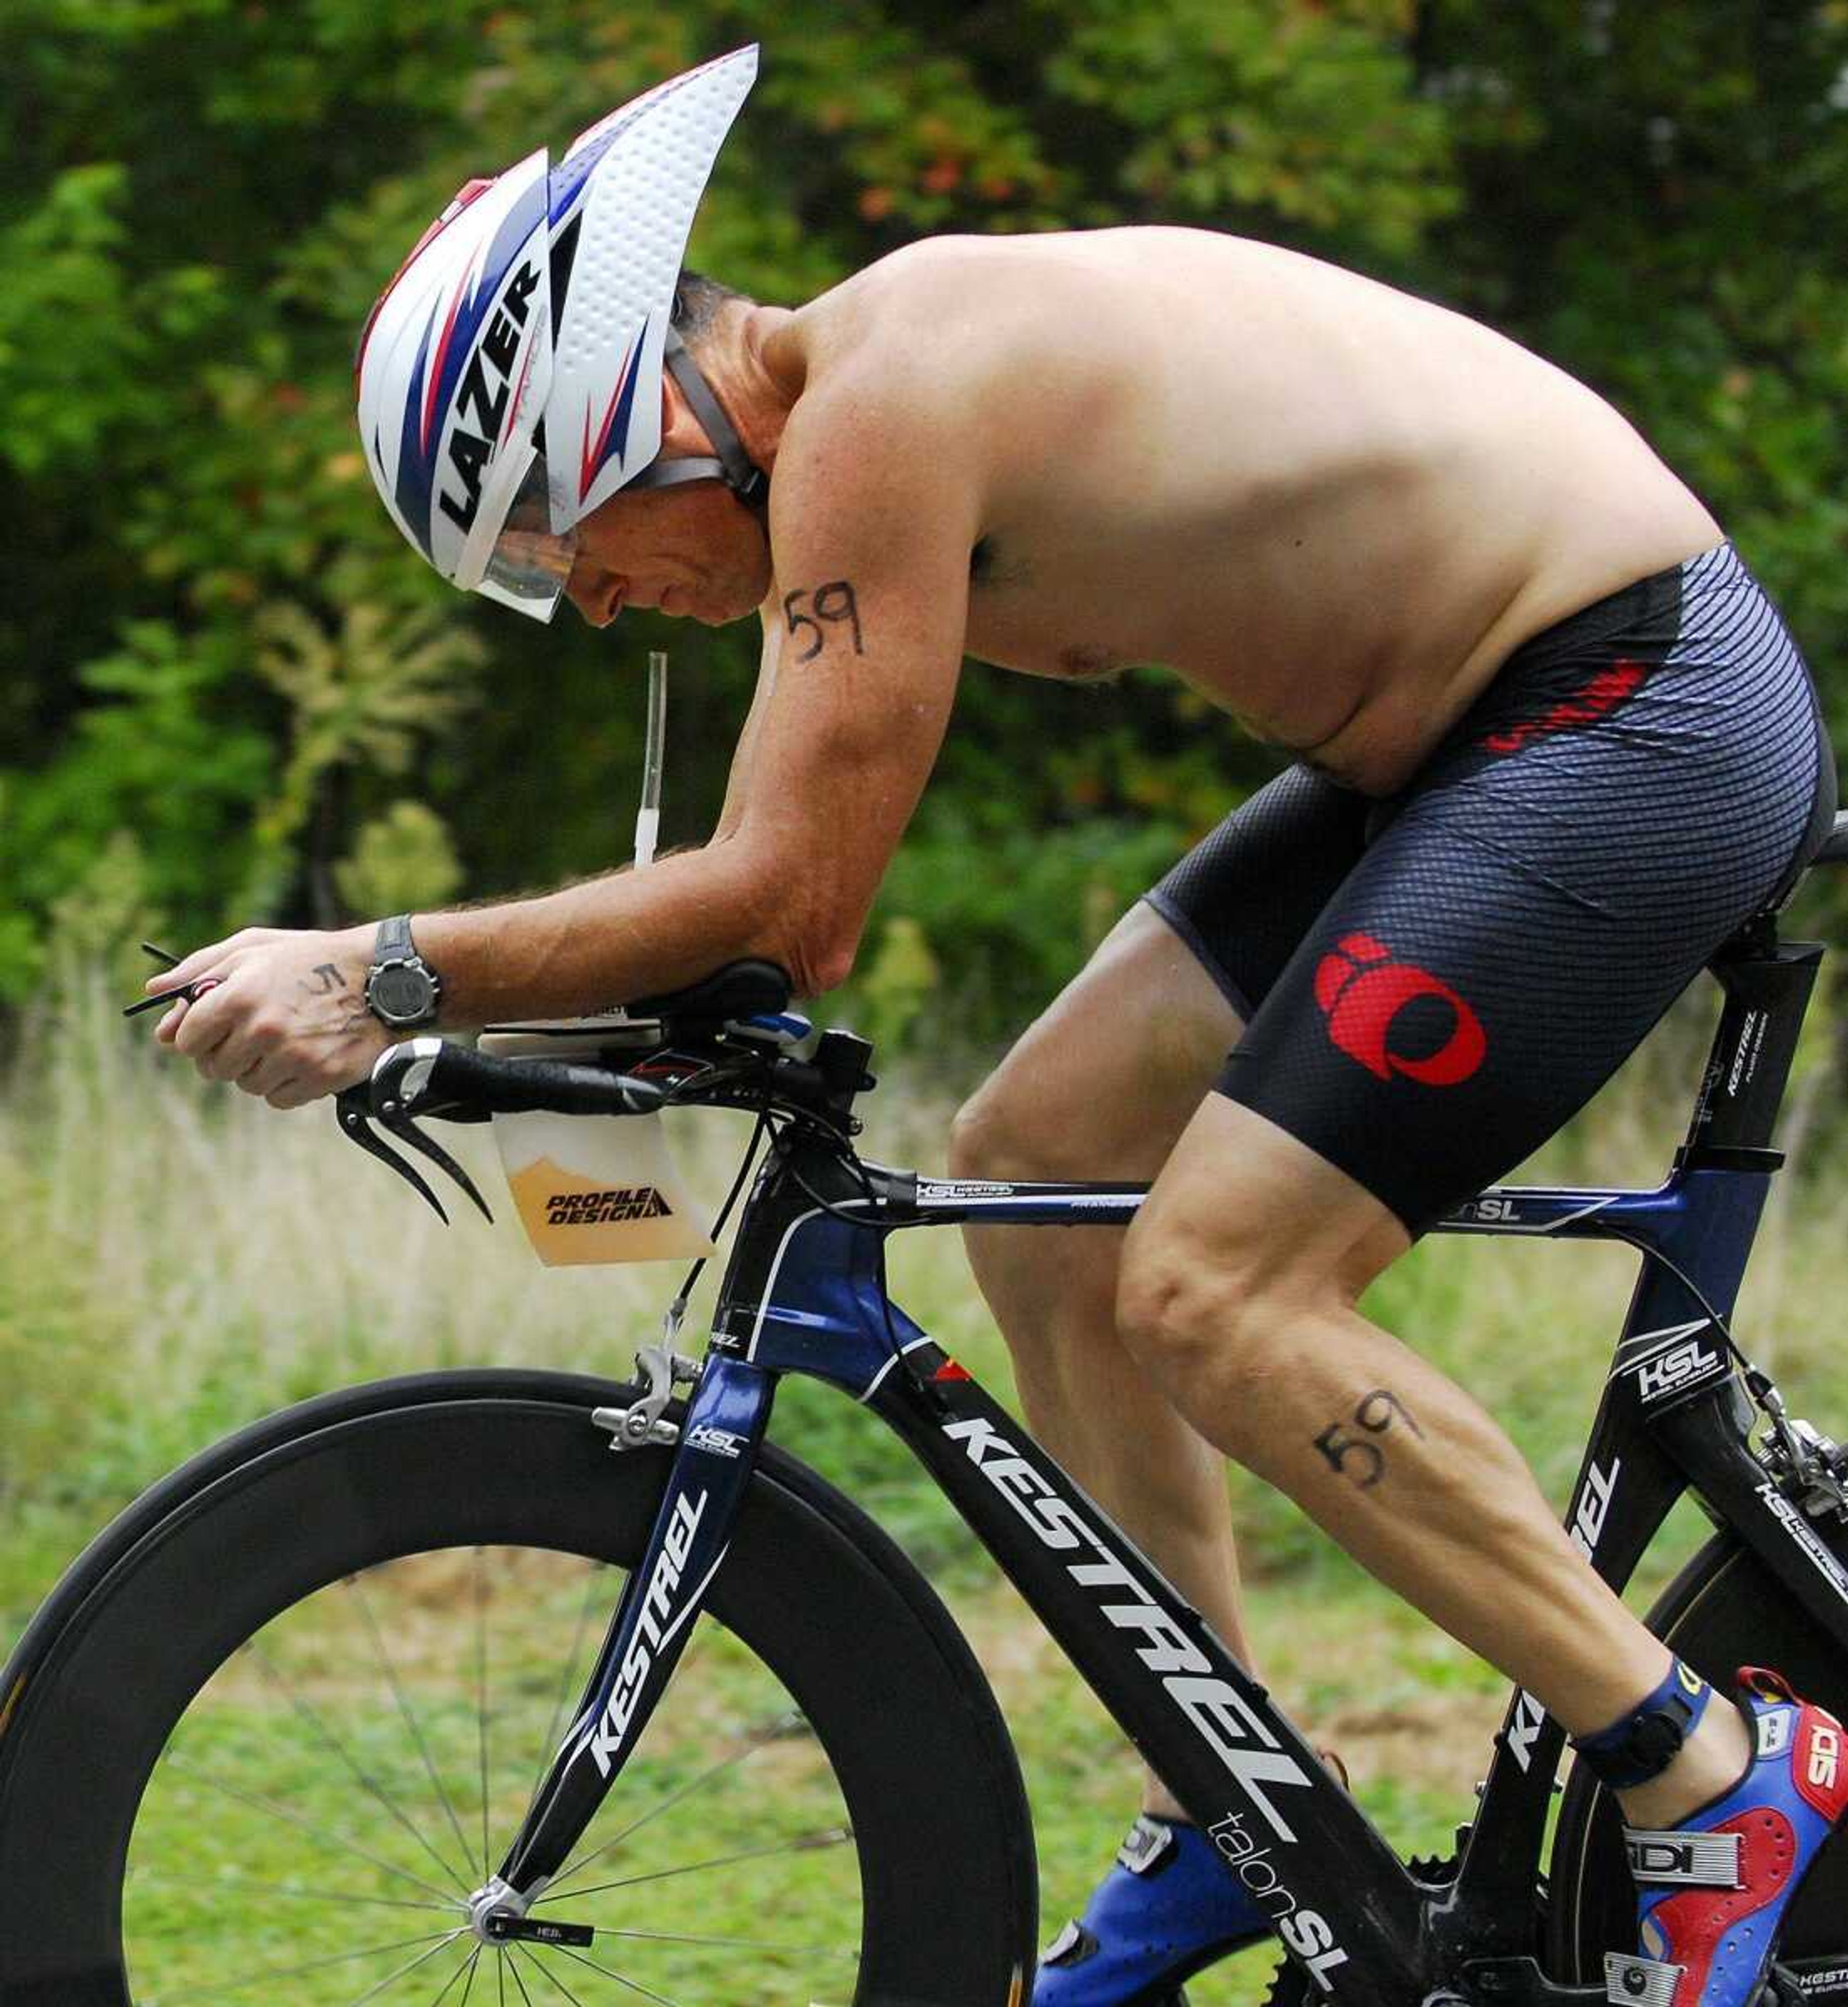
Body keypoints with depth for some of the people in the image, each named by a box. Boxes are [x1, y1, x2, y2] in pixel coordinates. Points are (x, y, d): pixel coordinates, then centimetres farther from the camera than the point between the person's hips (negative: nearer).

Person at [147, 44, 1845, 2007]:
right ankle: (1223, 1827, 17)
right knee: (1035, 1161, 9)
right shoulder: (877, 374, 9)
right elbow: (800, 906, 16)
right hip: (1465, 736, 10)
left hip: (1644, 712, -10)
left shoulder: (880, 405, -20)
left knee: (1209, 1287, -14)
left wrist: (384, 975, -18)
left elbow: (784, 898, -21)